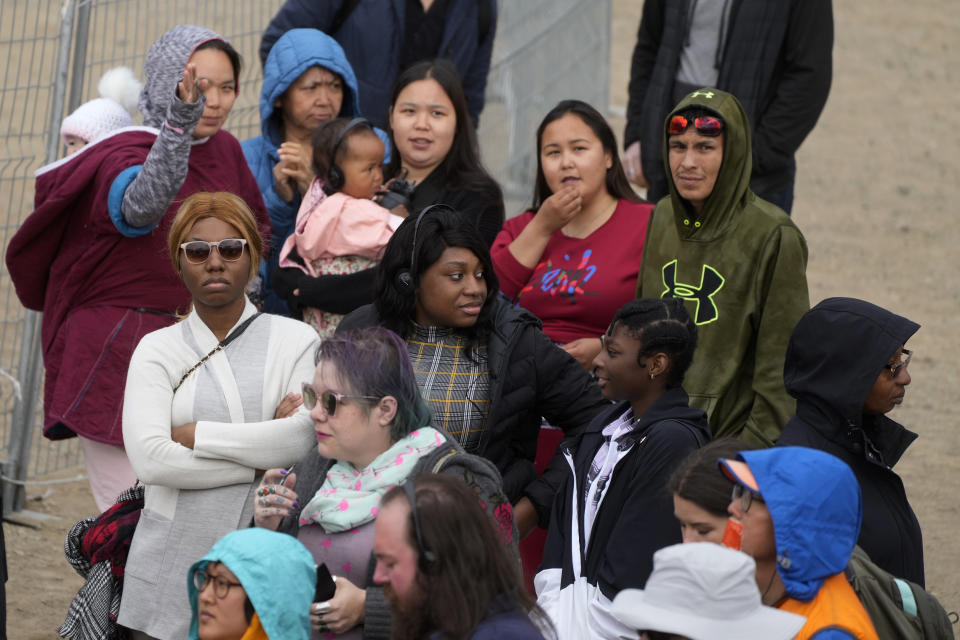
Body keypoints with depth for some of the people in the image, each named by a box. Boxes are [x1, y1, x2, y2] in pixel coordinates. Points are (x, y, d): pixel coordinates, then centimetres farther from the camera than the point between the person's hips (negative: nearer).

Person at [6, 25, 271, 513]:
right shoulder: (123, 157, -15)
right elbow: (142, 203, -40)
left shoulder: (224, 150, 8)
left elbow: (257, 229, 26)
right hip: (115, 361, -7)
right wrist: (180, 123, -53)